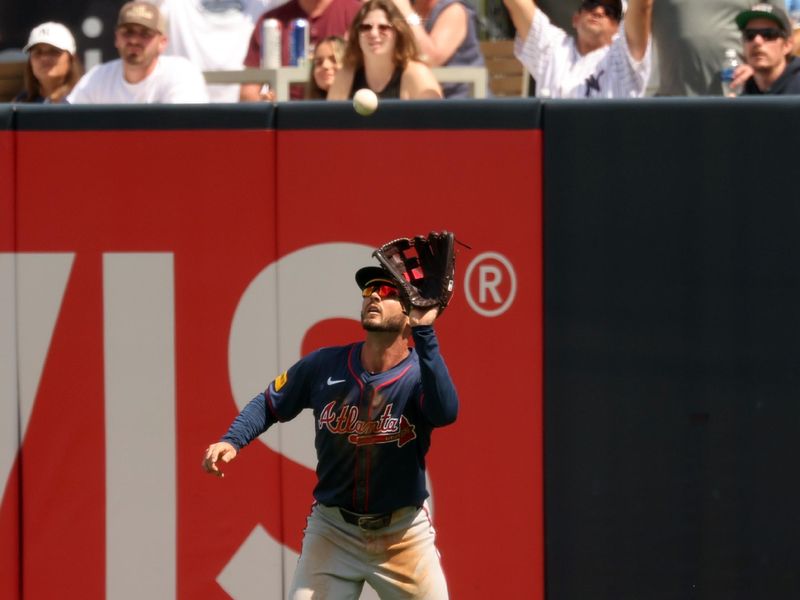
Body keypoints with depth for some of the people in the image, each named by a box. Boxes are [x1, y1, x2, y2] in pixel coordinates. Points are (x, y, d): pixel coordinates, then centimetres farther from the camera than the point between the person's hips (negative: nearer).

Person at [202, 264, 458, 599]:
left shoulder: (421, 373, -13)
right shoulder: (325, 366, -5)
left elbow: (445, 413, -36)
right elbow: (269, 405, 9)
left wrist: (424, 332, -40)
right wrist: (232, 441, -9)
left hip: (404, 535, -1)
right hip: (332, 530, 1)